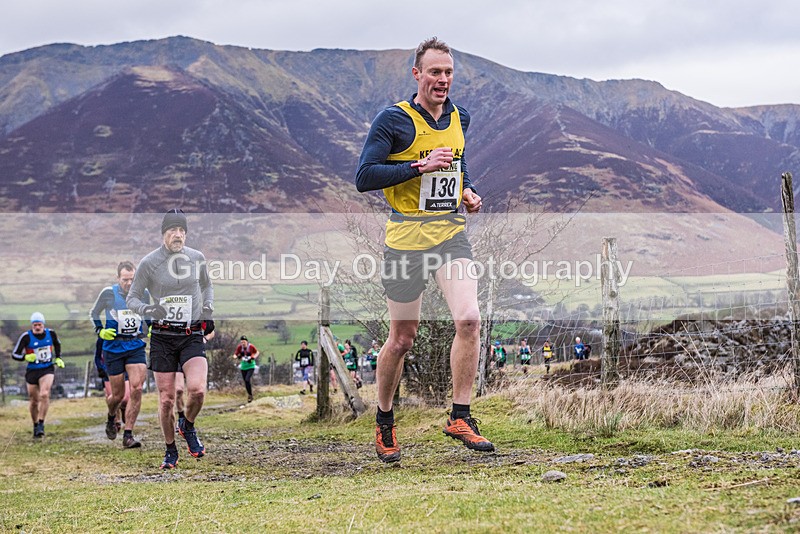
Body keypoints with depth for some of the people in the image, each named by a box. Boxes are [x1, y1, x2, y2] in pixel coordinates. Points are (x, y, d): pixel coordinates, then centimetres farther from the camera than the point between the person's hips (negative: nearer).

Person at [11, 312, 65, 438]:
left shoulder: (51, 333, -1)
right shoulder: (26, 337, -10)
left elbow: (57, 344, 23)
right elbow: (15, 355, -7)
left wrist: (58, 358, 15)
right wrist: (26, 357, -24)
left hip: (48, 369, 0)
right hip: (32, 371, 0)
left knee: (44, 395, -22)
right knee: (34, 401, 7)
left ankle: (41, 424, -15)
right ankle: (35, 426, 28)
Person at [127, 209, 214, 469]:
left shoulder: (197, 258, 3)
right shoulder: (149, 263, -5)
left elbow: (207, 286, 22)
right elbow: (132, 298, 2)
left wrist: (208, 307, 3)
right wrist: (149, 310, -19)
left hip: (192, 336, 1)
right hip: (162, 337, -1)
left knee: (197, 389, -20)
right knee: (166, 400, 0)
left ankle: (188, 427, 11)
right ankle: (170, 451, 21)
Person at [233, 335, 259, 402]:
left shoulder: (251, 346, -15)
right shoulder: (239, 347, -9)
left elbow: (257, 352, 0)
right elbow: (235, 355, -6)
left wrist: (253, 358, -17)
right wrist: (237, 357, -29)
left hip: (251, 366, -3)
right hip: (243, 366, 3)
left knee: (247, 380, -20)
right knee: (246, 382, 6)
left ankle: (250, 395, -7)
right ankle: (249, 395, 24)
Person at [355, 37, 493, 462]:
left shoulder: (458, 118, 11)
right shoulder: (393, 120, -8)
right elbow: (364, 177, -14)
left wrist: (467, 192, 10)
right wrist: (421, 166, -19)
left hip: (451, 233, 4)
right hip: (406, 237, -4)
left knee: (468, 319, -16)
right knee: (402, 339, 4)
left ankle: (460, 418, -4)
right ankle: (384, 422, 25)